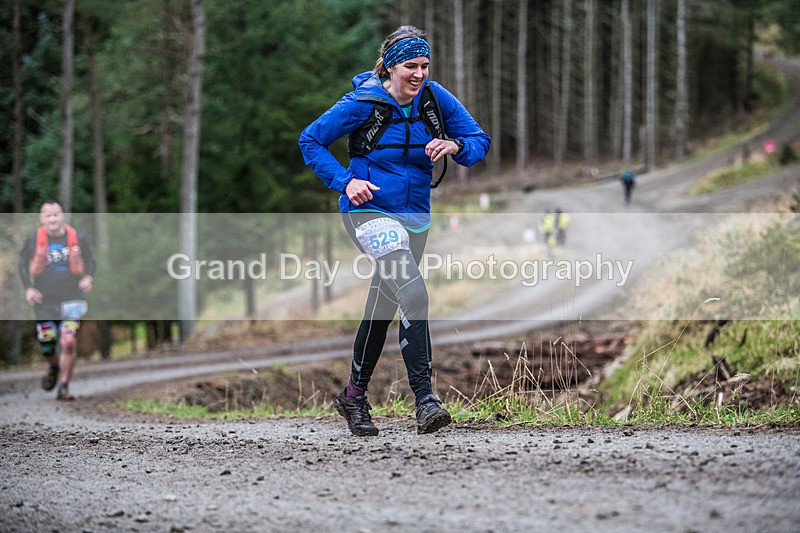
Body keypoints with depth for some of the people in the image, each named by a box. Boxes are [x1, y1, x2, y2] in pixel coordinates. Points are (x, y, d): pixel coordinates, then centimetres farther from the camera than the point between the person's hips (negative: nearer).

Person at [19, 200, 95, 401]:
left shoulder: (76, 238, -5)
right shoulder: (34, 239, -4)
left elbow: (89, 260, 11)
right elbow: (23, 262, 11)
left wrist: (88, 277, -9)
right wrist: (28, 288, -2)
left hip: (71, 302, -1)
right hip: (44, 301, 1)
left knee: (69, 343, -15)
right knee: (46, 347, 4)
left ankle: (64, 387, -3)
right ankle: (54, 367, 40)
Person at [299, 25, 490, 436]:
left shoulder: (435, 97, -2)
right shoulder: (364, 102, -12)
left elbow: (479, 140, 3)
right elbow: (310, 141, -4)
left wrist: (455, 146, -20)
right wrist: (345, 181, -16)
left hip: (415, 216, 6)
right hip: (369, 212, -6)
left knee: (383, 307, 16)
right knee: (413, 293, -26)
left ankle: (354, 397, 33)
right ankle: (424, 399, -30)